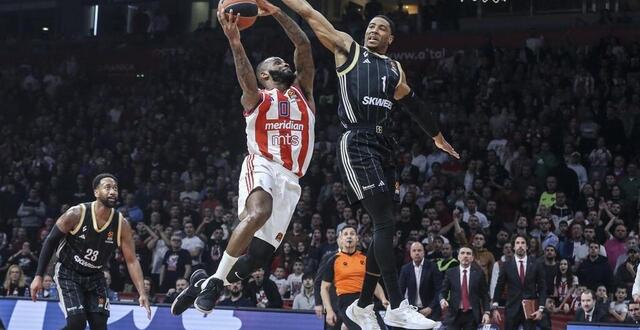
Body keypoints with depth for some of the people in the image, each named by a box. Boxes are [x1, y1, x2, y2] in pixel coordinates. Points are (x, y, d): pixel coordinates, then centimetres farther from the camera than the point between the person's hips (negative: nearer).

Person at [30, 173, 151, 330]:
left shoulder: (122, 224, -12)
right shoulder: (76, 214, -21)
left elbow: (131, 261, -9)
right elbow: (51, 241, -10)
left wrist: (142, 293, -20)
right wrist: (39, 276, -12)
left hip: (95, 277, 4)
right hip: (68, 274, -4)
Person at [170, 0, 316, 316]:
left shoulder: (302, 93, 22)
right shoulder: (256, 98, 12)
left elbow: (304, 45, 11)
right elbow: (246, 79, -13)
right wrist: (235, 40, -30)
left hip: (290, 180, 4)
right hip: (262, 167, -4)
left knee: (258, 255, -3)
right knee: (258, 212, -38)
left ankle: (202, 283, 19)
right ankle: (215, 280, -29)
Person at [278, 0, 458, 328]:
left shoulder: (394, 68, 22)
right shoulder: (348, 49, 7)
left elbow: (413, 103, 36)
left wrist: (437, 137, 45)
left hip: (382, 145, 7)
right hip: (356, 143, -7)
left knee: (383, 228, 7)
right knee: (385, 223, -16)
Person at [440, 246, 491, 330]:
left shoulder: (479, 273, 5)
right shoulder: (450, 273, 7)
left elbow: (485, 295, 5)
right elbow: (443, 291, 8)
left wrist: (486, 312, -5)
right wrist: (442, 300, -14)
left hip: (472, 316, 0)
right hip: (454, 315, 1)